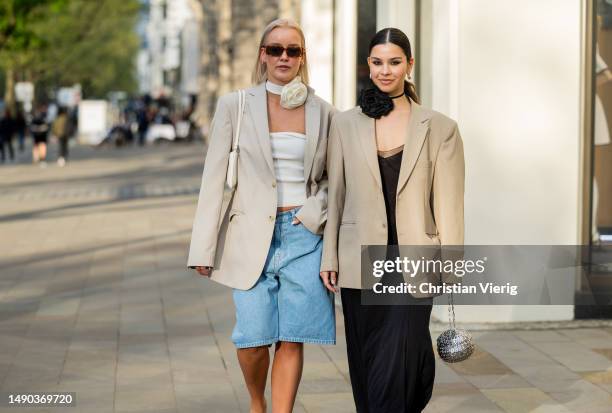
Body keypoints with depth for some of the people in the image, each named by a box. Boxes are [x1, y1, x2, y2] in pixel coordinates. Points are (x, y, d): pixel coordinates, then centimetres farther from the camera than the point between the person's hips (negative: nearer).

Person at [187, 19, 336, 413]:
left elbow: (333, 177, 16)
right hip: (252, 235, -1)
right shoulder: (235, 106, 2)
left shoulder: (323, 112, 6)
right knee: (253, 339, -3)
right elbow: (215, 178, 1)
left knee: (291, 339, -1)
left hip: (304, 235, 1)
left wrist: (315, 213, -4)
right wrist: (204, 248, -3)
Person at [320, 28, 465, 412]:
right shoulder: (345, 124, 4)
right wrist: (329, 257, 4)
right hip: (361, 263, 2)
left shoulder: (439, 128, 0)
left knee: (395, 366, -9)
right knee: (366, 364, 9)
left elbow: (449, 204, 0)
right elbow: (336, 195, 7)